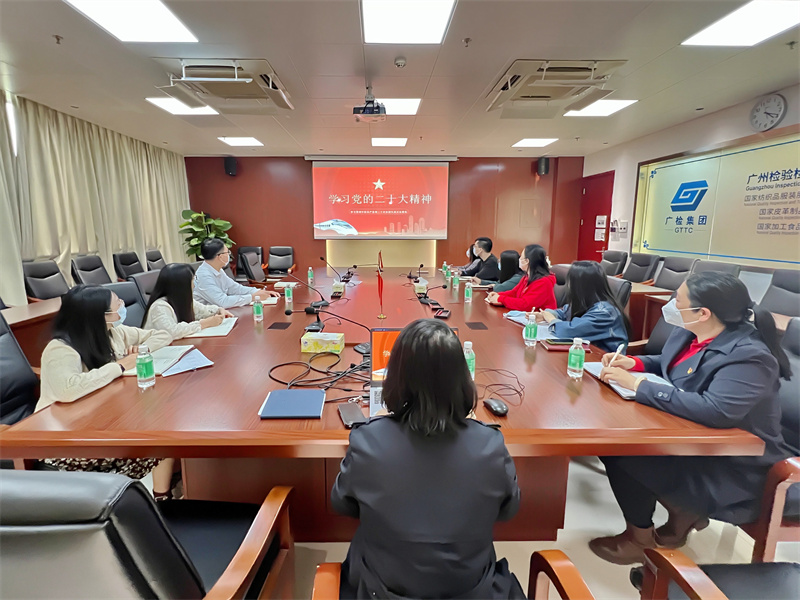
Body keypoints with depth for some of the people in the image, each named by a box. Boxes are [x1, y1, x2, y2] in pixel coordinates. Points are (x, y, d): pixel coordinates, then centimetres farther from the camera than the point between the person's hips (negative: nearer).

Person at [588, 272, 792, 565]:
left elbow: (715, 410, -38)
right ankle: (683, 509, 13)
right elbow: (669, 364, 18)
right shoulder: (688, 331, -1)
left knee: (625, 457, -22)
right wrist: (634, 363, -2)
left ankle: (640, 538, 7)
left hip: (731, 467, -8)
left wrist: (638, 384, -34)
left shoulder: (748, 357, -25)